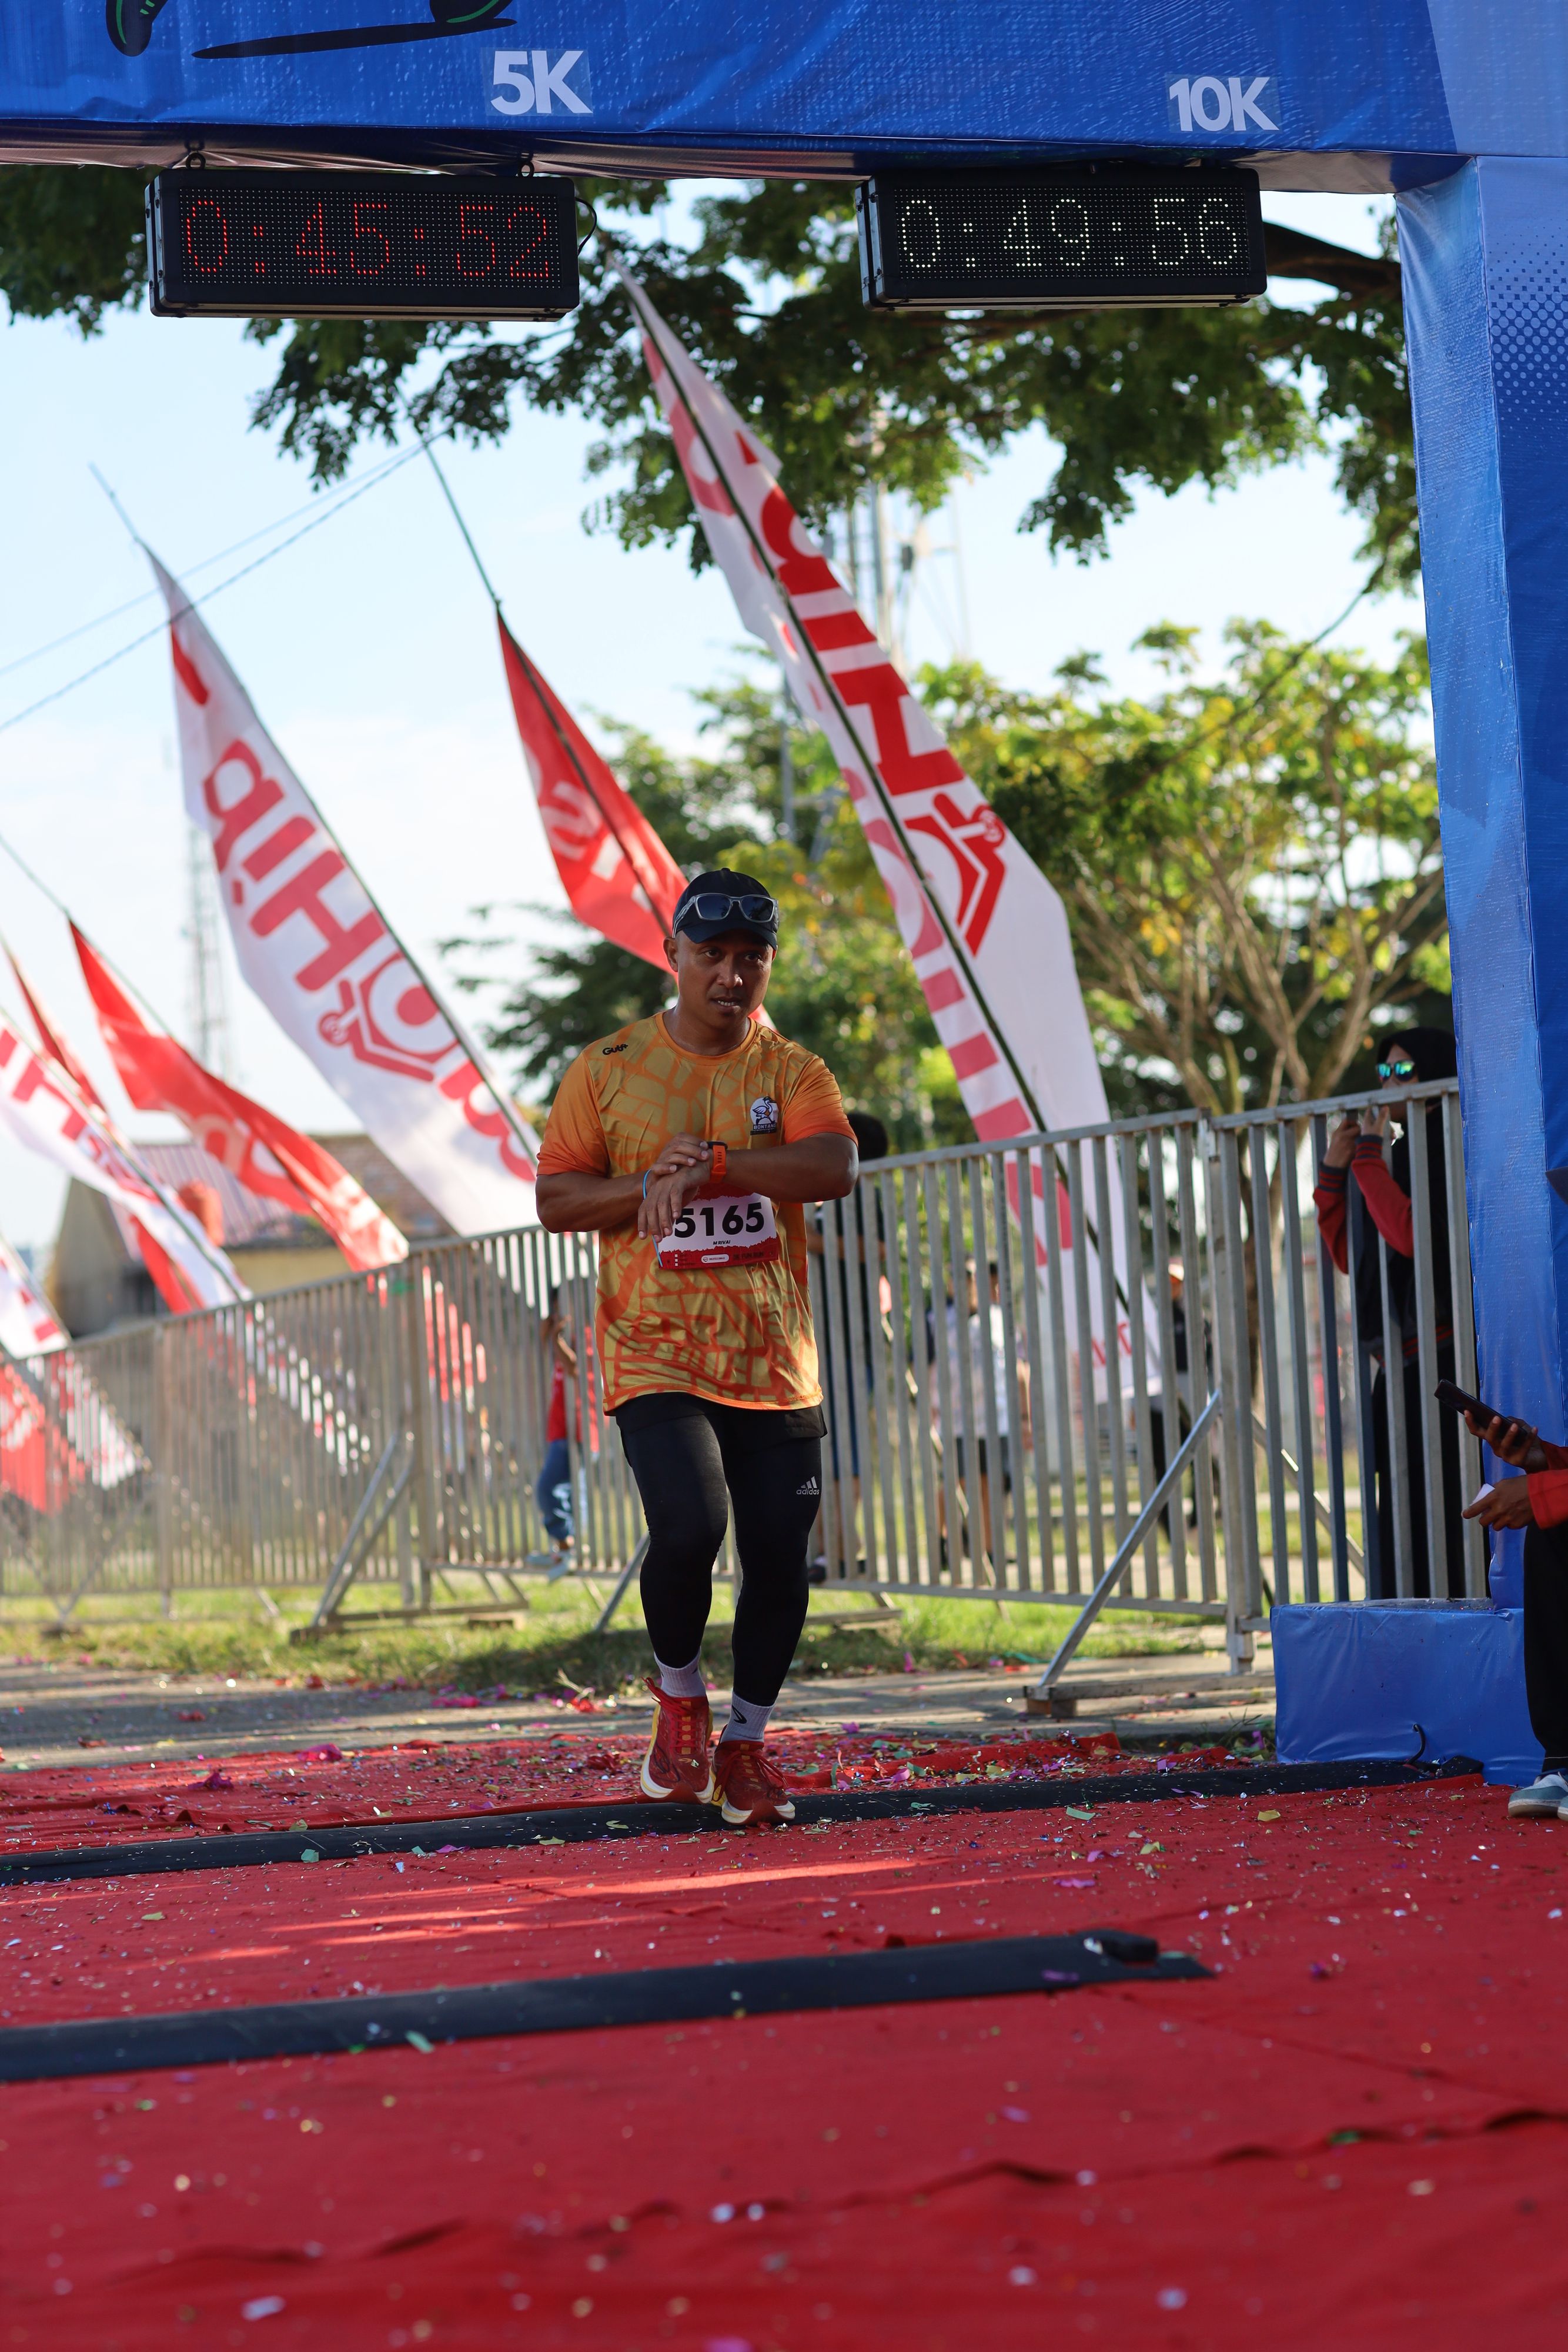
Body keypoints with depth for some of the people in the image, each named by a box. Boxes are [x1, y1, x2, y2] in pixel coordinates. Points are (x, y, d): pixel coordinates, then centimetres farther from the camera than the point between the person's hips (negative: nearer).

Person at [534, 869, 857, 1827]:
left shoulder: (792, 1071, 5)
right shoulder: (609, 1069, 5)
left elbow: (835, 1167, -14)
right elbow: (555, 1199, 3)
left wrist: (711, 1161, -23)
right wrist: (650, 1185, -13)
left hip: (774, 1362, 2)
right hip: (657, 1354, -2)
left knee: (779, 1557, 2)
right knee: (690, 1527, -21)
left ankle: (746, 1742, 23)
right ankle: (680, 1697, 8)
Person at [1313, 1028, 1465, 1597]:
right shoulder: (1401, 1156, 19)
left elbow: (1410, 1234, -22)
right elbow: (1347, 1254, 20)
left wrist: (1368, 1158, -13)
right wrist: (1334, 1170, 10)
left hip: (1441, 1356, -9)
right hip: (1402, 1363, 9)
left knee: (1437, 1513, -12)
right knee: (1401, 1515, 7)